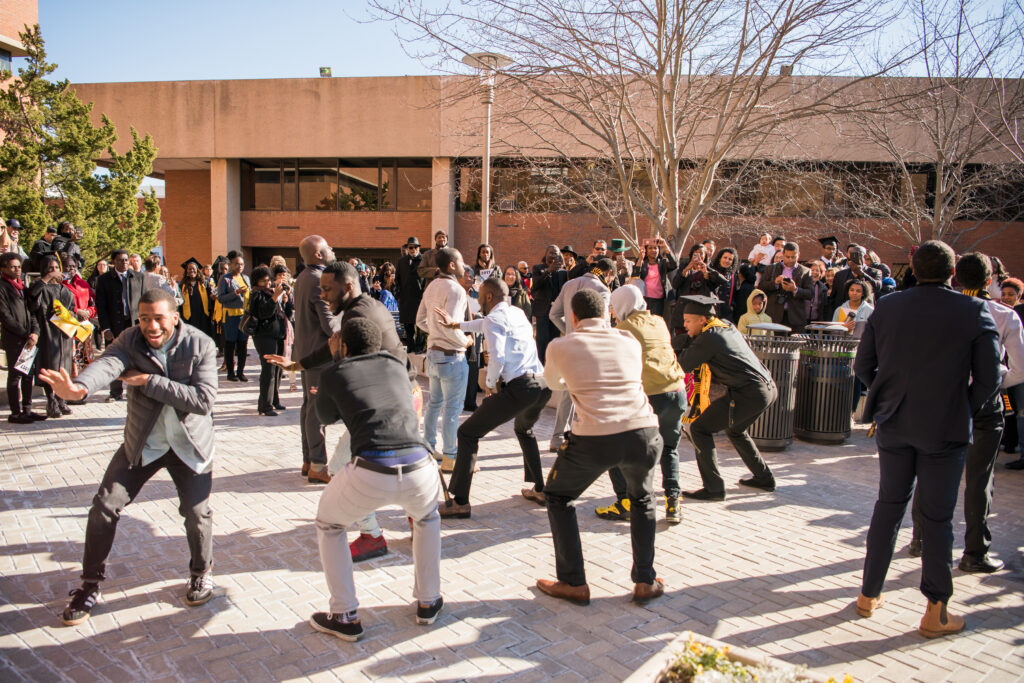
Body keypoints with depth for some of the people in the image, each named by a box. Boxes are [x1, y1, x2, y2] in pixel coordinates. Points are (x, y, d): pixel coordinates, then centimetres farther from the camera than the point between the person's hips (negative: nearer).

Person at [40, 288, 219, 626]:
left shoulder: (200, 345, -17)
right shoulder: (131, 340, -13)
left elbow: (204, 399, -26)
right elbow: (107, 363, -34)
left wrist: (151, 381, -30)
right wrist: (79, 387, -57)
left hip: (189, 444, -2)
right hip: (142, 444, 2)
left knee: (196, 512, -4)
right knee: (105, 507, 0)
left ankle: (202, 572, 27)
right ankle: (90, 584, 21)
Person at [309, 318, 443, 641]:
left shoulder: (333, 373, 16)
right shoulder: (396, 365, 24)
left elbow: (327, 418, 34)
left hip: (370, 475, -3)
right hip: (419, 469, 3)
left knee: (329, 524, 29)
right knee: (426, 517, 38)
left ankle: (345, 617, 28)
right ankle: (428, 602, 40)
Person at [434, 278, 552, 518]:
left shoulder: (494, 318, -2)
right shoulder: (517, 313, 22)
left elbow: (497, 357, -16)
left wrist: (491, 383, 1)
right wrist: (456, 324, 47)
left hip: (518, 388, -8)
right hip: (543, 384, 8)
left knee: (468, 433, 3)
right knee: (525, 430, 37)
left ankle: (460, 502, 0)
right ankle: (539, 490, 36)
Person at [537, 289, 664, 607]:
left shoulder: (560, 346, 10)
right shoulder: (629, 341, 16)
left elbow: (553, 382, 30)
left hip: (594, 439, -3)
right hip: (643, 432, 3)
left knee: (558, 497, 24)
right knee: (642, 500, 32)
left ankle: (574, 584, 25)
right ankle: (646, 582, 31)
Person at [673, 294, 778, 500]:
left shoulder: (709, 338, -14)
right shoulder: (727, 326, 14)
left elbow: (683, 366, -10)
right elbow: (688, 338, 24)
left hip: (749, 394, -10)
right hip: (769, 387, 10)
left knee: (699, 429, -3)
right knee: (735, 430, 31)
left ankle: (714, 488, -3)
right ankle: (764, 479, 37)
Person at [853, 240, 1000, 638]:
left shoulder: (886, 308, -2)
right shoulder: (974, 312, -9)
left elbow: (862, 366, 3)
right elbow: (989, 377, -6)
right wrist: (966, 412, 9)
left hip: (894, 424, 3)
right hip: (946, 428, -2)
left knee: (889, 504, 15)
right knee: (937, 516, 6)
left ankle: (869, 594, 22)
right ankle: (936, 612, 14)